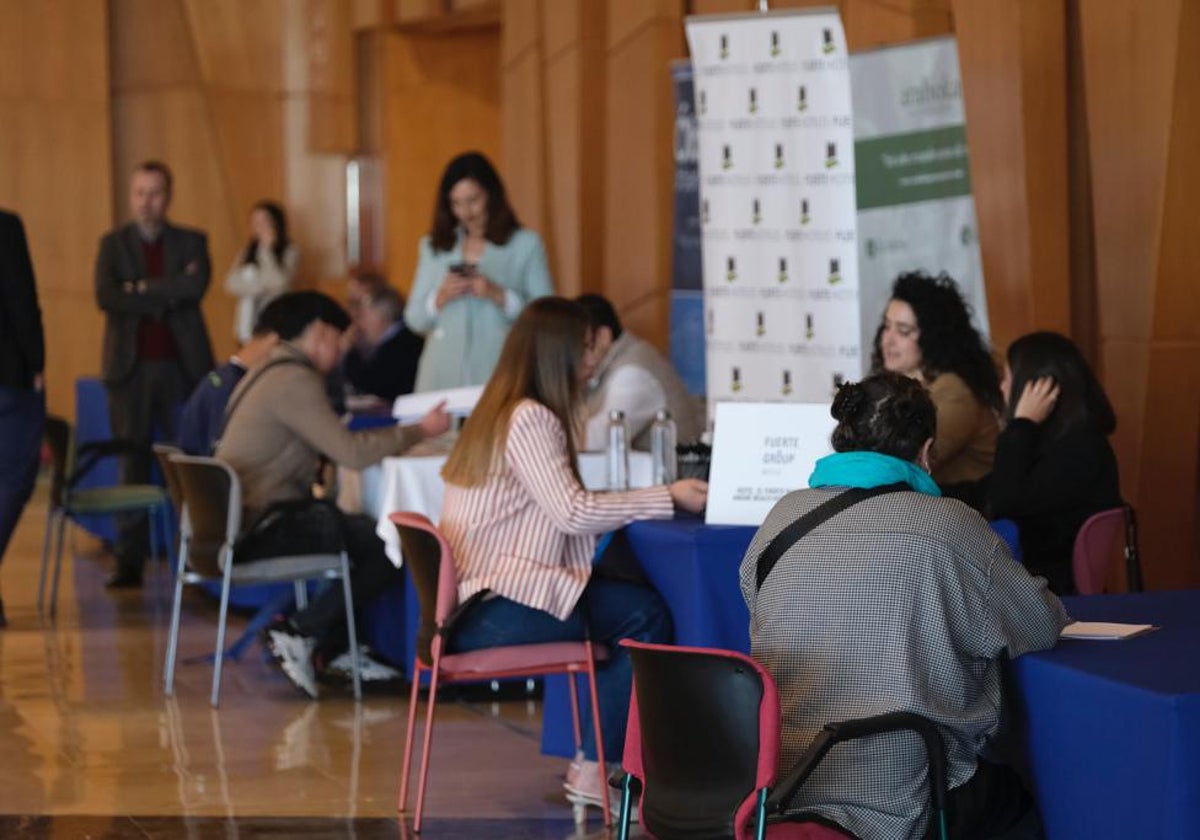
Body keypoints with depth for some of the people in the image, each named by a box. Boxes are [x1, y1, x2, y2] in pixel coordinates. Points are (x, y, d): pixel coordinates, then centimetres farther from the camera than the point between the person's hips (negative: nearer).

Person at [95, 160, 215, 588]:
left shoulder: (191, 242, 9)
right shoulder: (113, 244, 9)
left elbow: (196, 287, -11)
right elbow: (106, 297, -8)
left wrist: (142, 289, -8)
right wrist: (167, 295, -9)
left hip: (181, 365, 0)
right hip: (130, 367, 0)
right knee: (132, 464, 0)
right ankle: (129, 561, 2)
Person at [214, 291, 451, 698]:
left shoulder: (270, 372, 18)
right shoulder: (295, 380, -15)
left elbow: (330, 445, 20)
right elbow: (351, 453, -21)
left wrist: (397, 436, 12)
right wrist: (420, 431, -10)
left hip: (235, 521, 11)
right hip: (261, 530, -11)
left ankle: (328, 648, 11)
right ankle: (300, 633, -7)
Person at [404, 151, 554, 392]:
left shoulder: (525, 244, 5)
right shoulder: (434, 247, 14)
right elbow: (414, 320, 13)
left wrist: (500, 296, -13)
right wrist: (440, 298, -5)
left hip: (499, 372, -2)